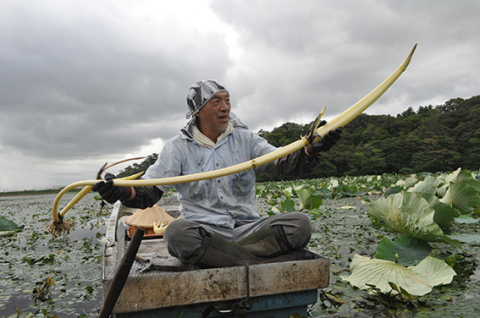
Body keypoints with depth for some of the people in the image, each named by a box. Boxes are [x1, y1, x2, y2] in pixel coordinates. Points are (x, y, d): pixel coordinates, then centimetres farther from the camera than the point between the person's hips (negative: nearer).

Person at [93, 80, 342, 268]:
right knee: (177, 232, -36)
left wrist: (312, 149, -21)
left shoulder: (245, 139, 9)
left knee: (299, 224, -22)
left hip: (246, 229, 2)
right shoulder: (179, 147, 4)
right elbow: (149, 193, -2)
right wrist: (123, 192, -26)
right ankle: (273, 260, -23)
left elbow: (289, 166, 1)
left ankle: (216, 258, -21)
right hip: (203, 231, -1)